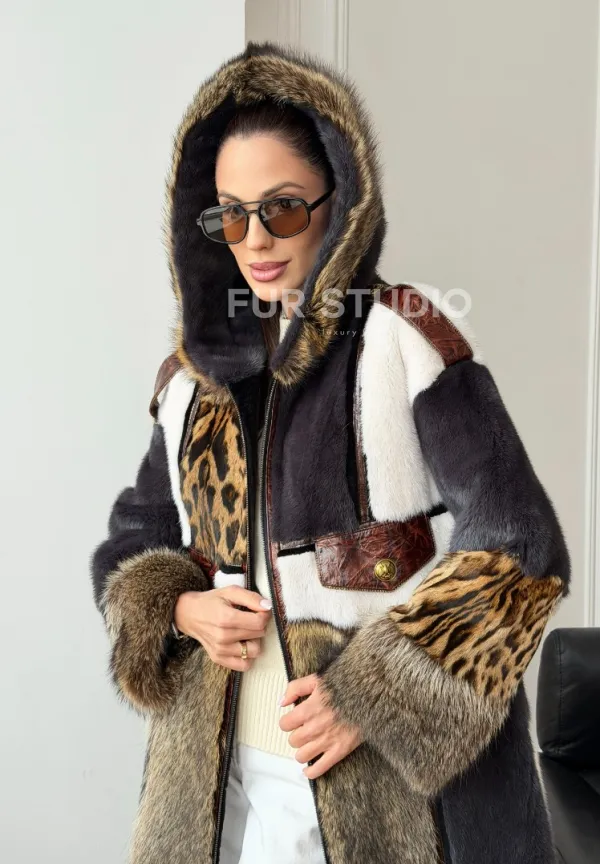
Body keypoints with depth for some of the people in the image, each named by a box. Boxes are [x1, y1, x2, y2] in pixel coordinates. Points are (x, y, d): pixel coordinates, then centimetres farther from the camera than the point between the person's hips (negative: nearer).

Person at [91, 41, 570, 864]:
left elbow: (518, 543, -13)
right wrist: (179, 609, -7)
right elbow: (130, 542, 13)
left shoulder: (409, 338, -10)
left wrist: (377, 695, -16)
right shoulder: (197, 372, 5)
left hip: (394, 779, -4)